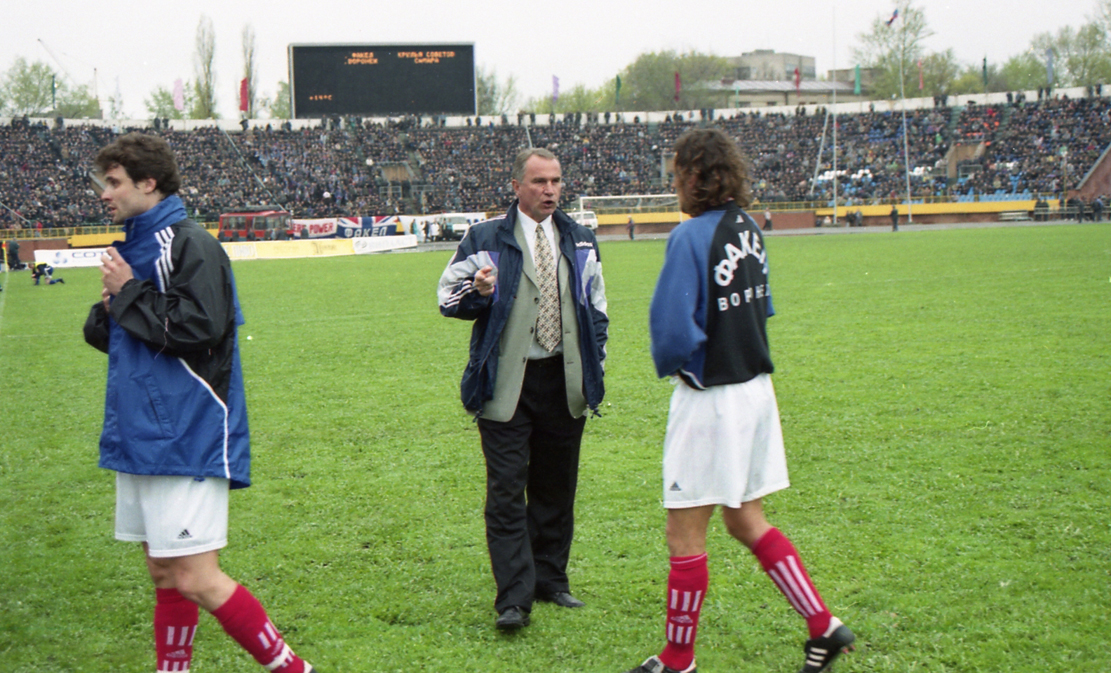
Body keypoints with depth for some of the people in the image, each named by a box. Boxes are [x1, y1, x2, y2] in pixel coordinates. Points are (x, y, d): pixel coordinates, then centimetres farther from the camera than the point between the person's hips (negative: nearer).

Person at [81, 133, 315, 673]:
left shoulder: (189, 245, -12)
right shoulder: (133, 247, 15)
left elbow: (198, 329, -23)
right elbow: (106, 335, 21)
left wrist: (128, 294, -13)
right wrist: (108, 310, -2)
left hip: (185, 439, -9)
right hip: (141, 440, 9)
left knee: (195, 578, -10)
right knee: (163, 574, 13)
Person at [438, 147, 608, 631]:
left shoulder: (579, 242, 13)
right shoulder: (485, 239, 0)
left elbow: (596, 308, 20)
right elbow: (448, 297, 2)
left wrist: (594, 364, 11)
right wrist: (479, 292, -19)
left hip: (565, 381, 4)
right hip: (507, 384, -4)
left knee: (556, 488, 12)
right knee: (507, 492, -8)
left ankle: (550, 580, 25)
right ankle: (514, 599, -9)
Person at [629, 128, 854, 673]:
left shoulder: (692, 236, -19)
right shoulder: (748, 229, 6)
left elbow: (672, 327, -24)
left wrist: (669, 364, -4)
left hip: (711, 398, -8)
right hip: (755, 387, 8)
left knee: (685, 533, 3)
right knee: (746, 521, 18)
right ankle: (823, 627, 16)